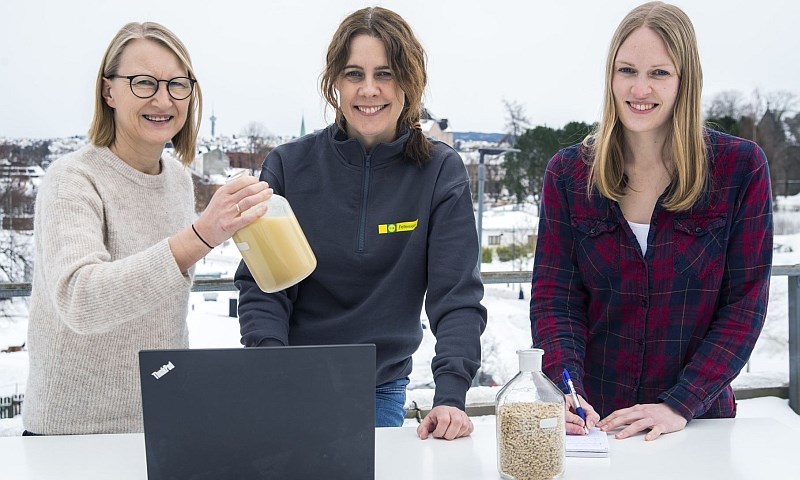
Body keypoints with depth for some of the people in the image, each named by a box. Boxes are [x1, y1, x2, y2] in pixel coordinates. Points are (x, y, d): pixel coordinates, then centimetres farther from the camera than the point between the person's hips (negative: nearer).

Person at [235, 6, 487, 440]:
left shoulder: (440, 173, -8)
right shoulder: (287, 166, -6)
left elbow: (457, 295, -13)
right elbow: (261, 286, -8)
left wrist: (450, 396, -26)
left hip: (382, 391, 0)